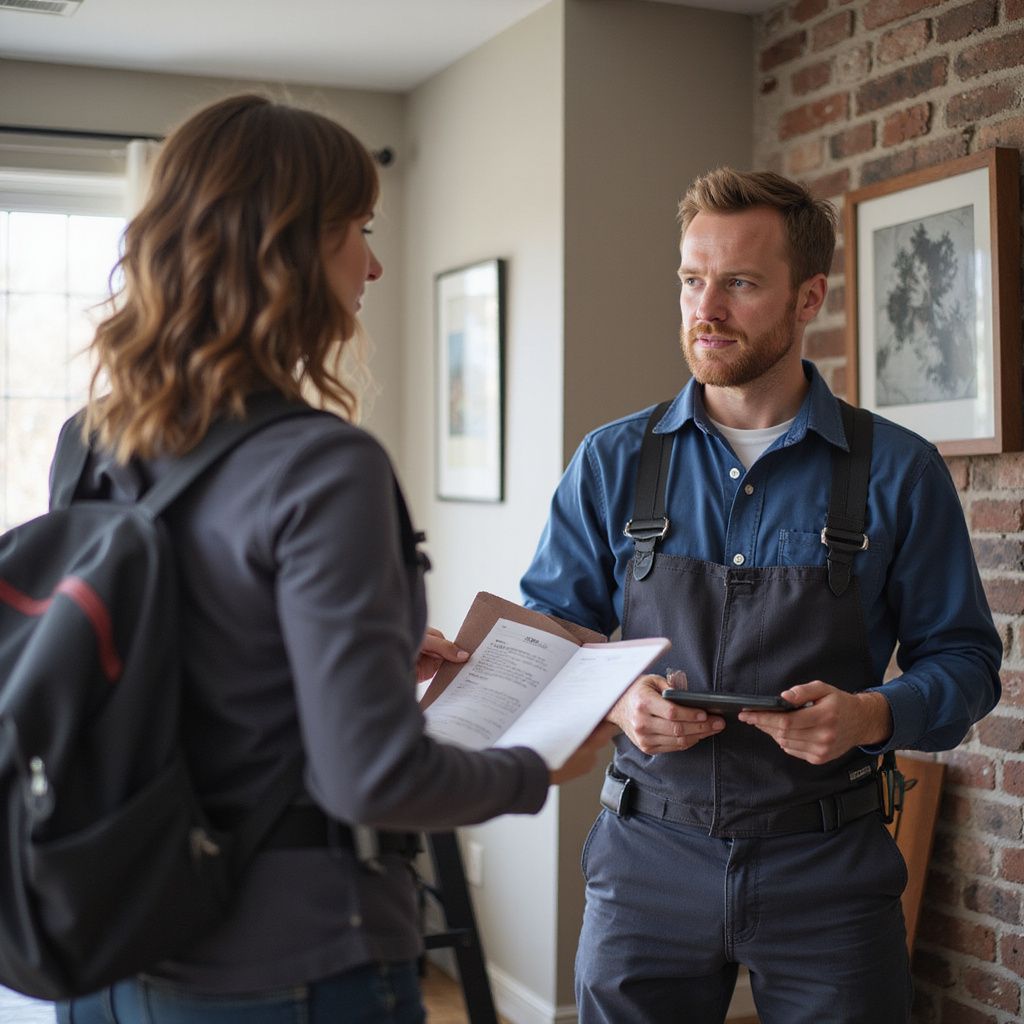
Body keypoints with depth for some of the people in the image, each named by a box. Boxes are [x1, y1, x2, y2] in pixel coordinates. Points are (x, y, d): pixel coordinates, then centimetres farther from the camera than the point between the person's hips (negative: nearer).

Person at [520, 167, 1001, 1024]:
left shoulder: (897, 472, -2)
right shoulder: (612, 464, 2)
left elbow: (963, 657, 1)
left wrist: (871, 716, -19)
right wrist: (617, 699, -15)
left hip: (828, 866, -1)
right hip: (649, 857, 1)